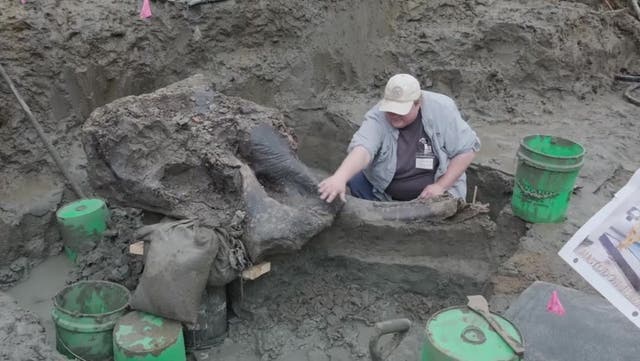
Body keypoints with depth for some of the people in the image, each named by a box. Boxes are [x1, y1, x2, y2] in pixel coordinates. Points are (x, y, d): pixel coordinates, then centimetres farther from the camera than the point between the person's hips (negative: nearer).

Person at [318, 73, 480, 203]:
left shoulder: (442, 109, -21)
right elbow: (362, 148, -42)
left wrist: (441, 185, -20)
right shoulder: (377, 117, -24)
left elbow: (467, 148, -12)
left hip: (429, 194, -1)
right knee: (354, 181, -22)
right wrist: (339, 177, -62)